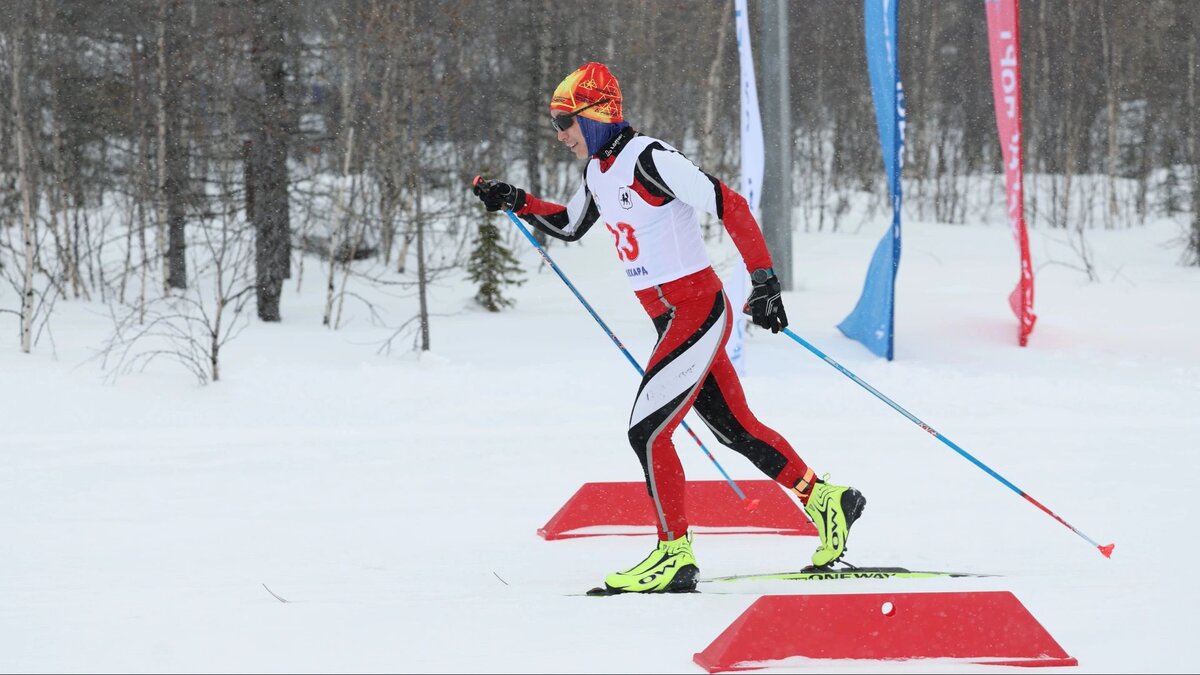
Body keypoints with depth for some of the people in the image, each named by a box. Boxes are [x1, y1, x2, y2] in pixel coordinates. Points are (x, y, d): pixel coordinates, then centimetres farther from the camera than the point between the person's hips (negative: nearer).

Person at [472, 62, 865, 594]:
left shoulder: (649, 160, -18)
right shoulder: (600, 170, 10)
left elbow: (729, 206, -21)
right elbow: (571, 225, 29)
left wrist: (764, 280, -23)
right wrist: (517, 203, 14)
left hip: (697, 308, -9)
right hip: (672, 316, 9)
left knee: (646, 432, -11)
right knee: (735, 428, 15)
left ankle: (675, 553, -3)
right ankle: (824, 500, 26)